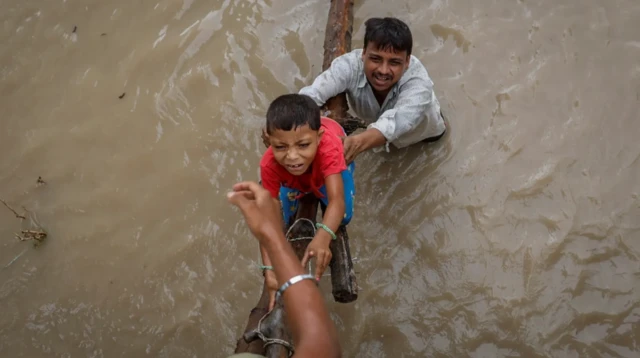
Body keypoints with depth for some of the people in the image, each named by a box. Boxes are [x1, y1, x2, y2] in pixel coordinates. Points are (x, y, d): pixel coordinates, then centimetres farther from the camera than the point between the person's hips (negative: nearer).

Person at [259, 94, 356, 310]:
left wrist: (322, 238, -79)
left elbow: (337, 200, -59)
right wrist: (270, 270, -56)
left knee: (343, 217, -16)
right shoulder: (270, 166, -43)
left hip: (330, 164, -1)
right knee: (281, 217, -10)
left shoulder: (329, 147, -50)